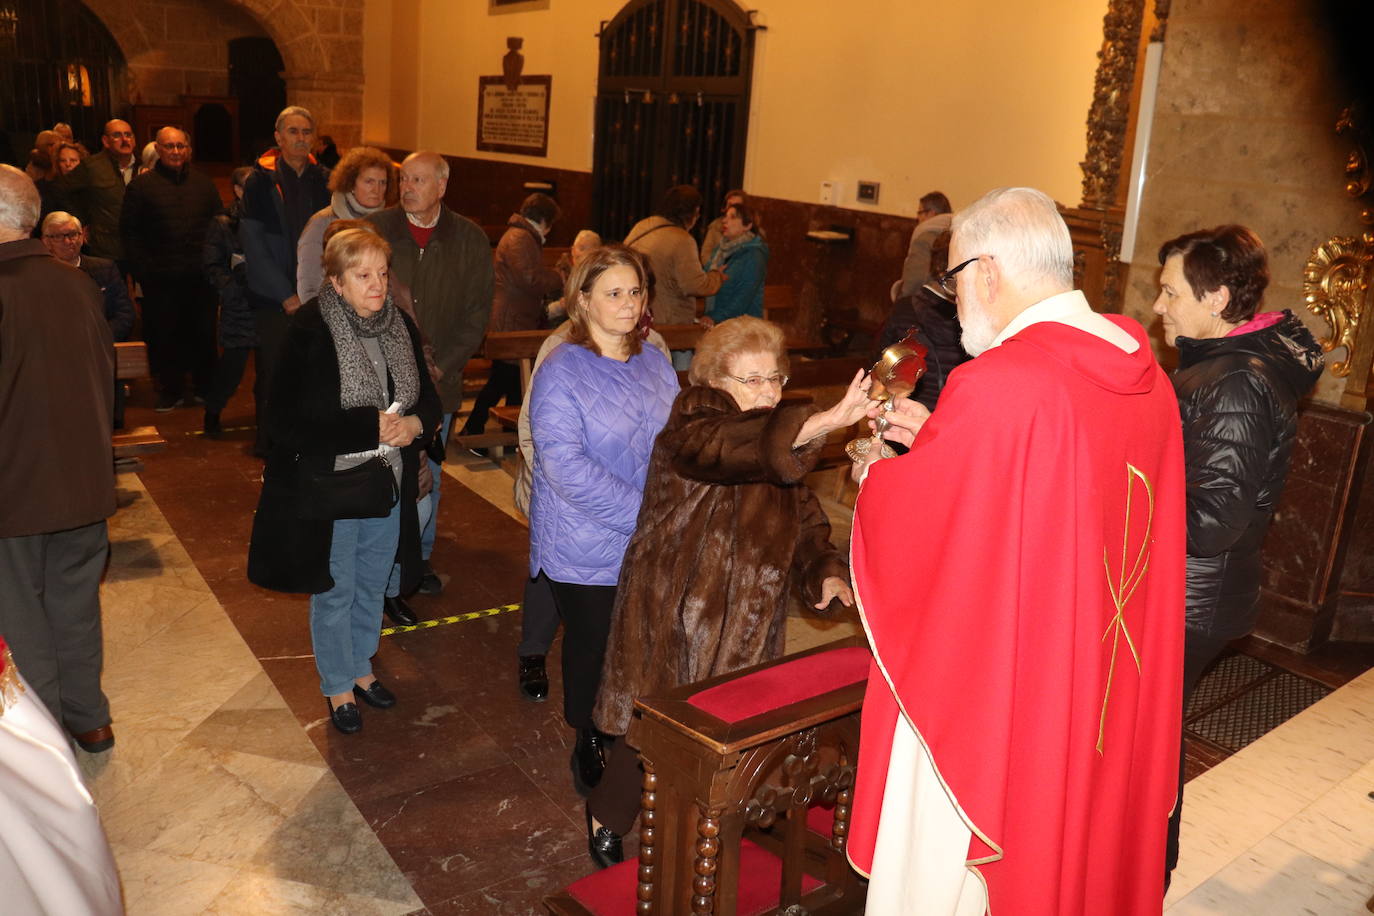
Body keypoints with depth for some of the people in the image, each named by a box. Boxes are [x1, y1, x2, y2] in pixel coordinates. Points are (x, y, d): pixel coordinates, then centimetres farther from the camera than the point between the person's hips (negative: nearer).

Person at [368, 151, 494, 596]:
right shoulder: (375, 229, -2)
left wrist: (440, 365, -7)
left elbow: (478, 312, 2)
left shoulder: (470, 239, 0)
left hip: (438, 383, 1)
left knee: (428, 474, 12)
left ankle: (420, 556, 28)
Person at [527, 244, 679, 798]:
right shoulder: (561, 372, -12)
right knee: (593, 650, 12)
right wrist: (649, 514, -23)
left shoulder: (655, 364, 6)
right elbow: (565, 466, -21)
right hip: (586, 554, -4)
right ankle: (590, 747, 36)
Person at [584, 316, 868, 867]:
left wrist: (826, 572, -9)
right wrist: (827, 420, -51)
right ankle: (606, 817, 32)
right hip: (673, 615, -6)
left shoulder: (787, 449, 9)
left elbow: (805, 526, 12)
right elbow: (732, 446, -39)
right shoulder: (694, 420, -15)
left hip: (748, 622, 6)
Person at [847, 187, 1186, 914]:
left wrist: (877, 473, 5)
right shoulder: (1145, 376, 0)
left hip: (984, 694, -8)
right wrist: (940, 441, 13)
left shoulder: (997, 386, -25)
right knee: (1073, 848, 25)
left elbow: (907, 525, -16)